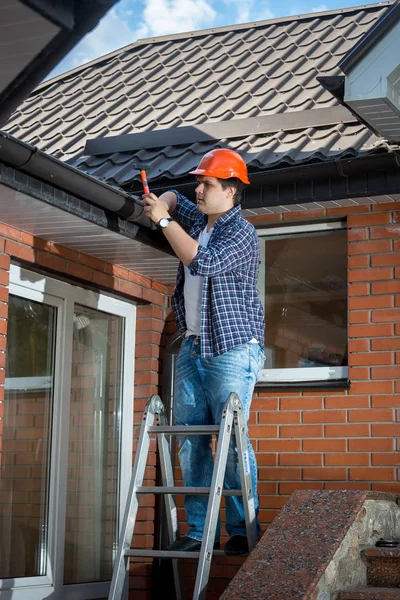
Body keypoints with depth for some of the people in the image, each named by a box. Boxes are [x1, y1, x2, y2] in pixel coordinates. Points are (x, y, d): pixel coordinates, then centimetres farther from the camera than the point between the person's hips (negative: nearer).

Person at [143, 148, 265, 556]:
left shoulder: (240, 233, -10)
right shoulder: (197, 219, 15)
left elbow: (203, 262, -27)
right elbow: (174, 198, 36)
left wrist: (164, 220, -17)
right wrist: (163, 203, 11)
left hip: (232, 350, -8)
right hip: (193, 347, 8)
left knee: (232, 440, -11)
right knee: (190, 440, 3)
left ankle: (242, 530, -5)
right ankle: (200, 530, 7)